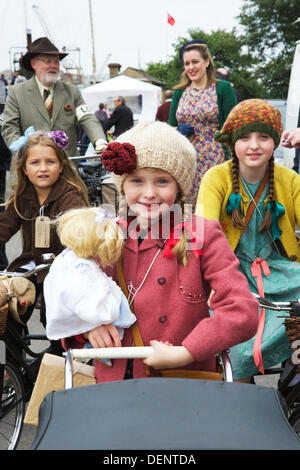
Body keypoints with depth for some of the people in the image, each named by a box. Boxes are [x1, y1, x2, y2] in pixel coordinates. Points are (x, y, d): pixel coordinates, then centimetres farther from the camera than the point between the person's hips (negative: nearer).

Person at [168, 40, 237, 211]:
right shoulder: (180, 92, 13)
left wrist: (229, 163, -13)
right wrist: (179, 131, -5)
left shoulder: (223, 88, 1)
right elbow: (171, 126, 19)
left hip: (213, 159, -3)